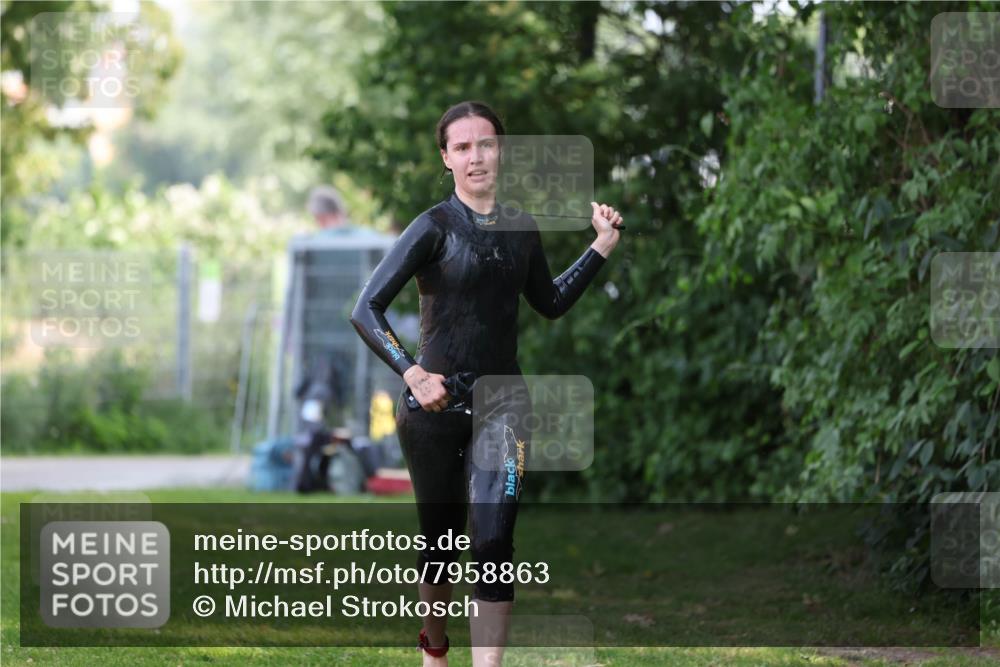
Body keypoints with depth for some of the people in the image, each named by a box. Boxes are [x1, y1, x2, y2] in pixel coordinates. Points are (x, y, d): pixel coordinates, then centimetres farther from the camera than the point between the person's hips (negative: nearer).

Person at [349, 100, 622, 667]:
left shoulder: (521, 229, 6)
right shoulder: (435, 227, -9)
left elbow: (551, 303, 22)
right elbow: (367, 310, -15)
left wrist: (602, 247, 13)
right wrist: (412, 374, -26)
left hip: (502, 399, 2)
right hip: (435, 402, -2)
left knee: (493, 540, -14)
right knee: (441, 540, 11)